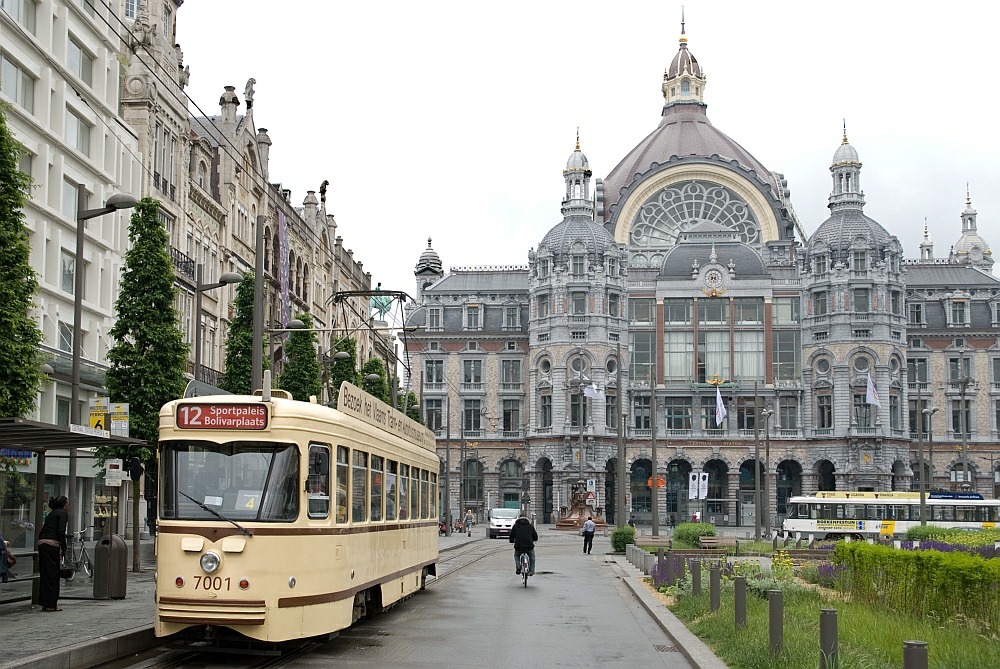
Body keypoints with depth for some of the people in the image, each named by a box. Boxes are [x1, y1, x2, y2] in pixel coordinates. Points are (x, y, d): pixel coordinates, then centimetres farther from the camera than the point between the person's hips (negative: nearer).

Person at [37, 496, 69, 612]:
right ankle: (51, 605, -2)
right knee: (53, 574, -3)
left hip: (41, 543, 8)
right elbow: (61, 531, -12)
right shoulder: (63, 513, 1)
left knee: (45, 574, 11)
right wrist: (64, 548, -10)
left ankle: (45, 603, 14)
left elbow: (43, 531, 21)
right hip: (52, 544, -8)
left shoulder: (51, 514, 25)